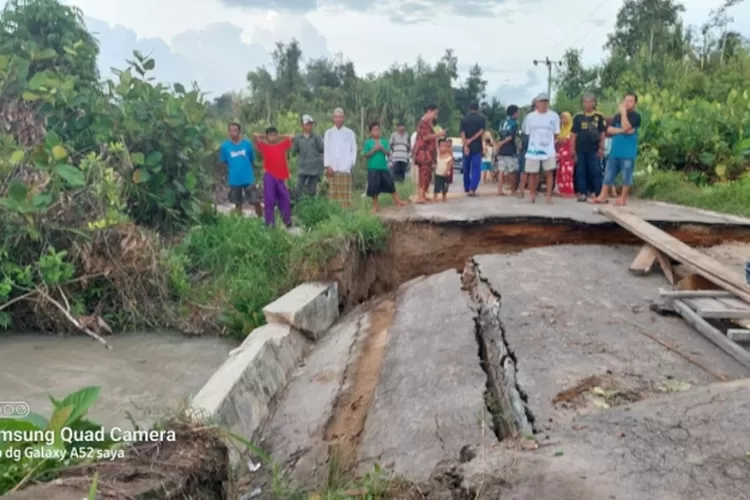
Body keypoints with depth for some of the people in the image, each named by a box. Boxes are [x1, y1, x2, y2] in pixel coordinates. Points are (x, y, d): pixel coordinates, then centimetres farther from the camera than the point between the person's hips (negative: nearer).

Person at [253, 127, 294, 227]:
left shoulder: (283, 145, 9)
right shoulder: (264, 146, 3)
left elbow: (292, 136, 16)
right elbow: (256, 135, -2)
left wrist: (279, 137, 14)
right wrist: (265, 138, 12)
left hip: (281, 176, 3)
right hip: (269, 176, -2)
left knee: (285, 199, 6)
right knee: (269, 200, -2)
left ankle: (287, 221, 14)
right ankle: (270, 223, 2)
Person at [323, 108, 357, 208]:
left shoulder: (349, 133, 8)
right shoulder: (328, 133, 11)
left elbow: (354, 150, 8)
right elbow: (326, 150, 8)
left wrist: (350, 164, -5)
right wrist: (328, 166, -2)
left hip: (345, 169, -1)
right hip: (332, 168, 1)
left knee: (345, 194, -6)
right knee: (333, 194, -2)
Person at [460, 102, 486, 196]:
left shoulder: (464, 119, 6)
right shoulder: (481, 118, 1)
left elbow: (462, 133, -5)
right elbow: (481, 131, -11)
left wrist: (465, 145, -13)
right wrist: (471, 140, -9)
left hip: (467, 147, 3)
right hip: (477, 147, -2)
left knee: (466, 169, 12)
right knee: (476, 169, -3)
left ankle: (467, 190, 17)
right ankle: (472, 188, -18)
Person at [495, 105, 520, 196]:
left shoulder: (502, 122, 13)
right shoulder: (514, 123, -7)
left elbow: (500, 135, 14)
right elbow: (511, 137, -17)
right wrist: (501, 143, -11)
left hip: (501, 150, 6)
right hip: (510, 151, -6)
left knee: (501, 170, 4)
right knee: (512, 171, 3)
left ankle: (499, 190, -2)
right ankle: (513, 190, 9)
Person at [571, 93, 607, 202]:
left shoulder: (599, 116, 3)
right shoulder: (578, 117, 7)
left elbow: (603, 133, 3)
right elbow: (574, 134, 8)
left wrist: (601, 148, -4)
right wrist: (573, 149, 3)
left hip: (594, 149, -2)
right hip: (580, 149, 2)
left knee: (596, 172, -4)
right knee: (581, 172, 4)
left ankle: (596, 193, 1)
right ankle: (582, 193, 9)